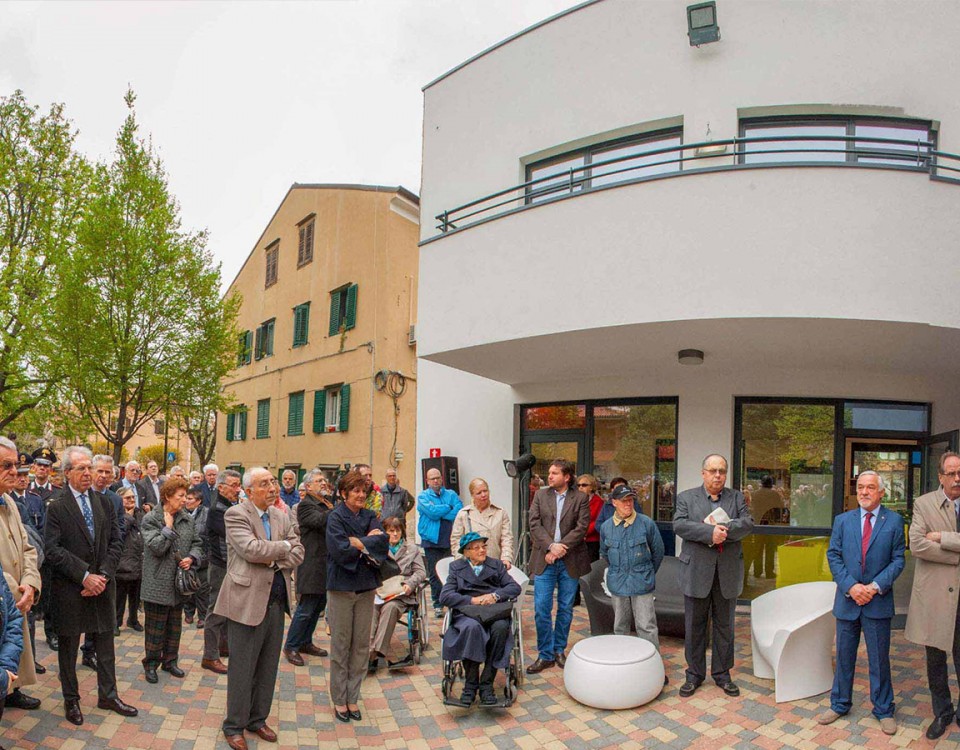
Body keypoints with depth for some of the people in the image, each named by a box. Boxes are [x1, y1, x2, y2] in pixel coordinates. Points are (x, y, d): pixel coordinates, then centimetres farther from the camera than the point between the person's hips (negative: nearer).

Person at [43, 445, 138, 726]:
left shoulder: (104, 503, 4)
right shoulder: (56, 507, -9)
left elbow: (115, 542, 4)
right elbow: (52, 549, -15)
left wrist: (103, 575, -9)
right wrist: (85, 576, -19)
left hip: (102, 586, 4)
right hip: (69, 589, -4)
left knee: (105, 644, 14)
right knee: (68, 646, 12)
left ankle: (108, 695, 28)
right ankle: (71, 700, 29)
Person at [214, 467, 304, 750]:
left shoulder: (282, 517, 10)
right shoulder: (236, 514, -9)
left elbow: (298, 553, 5)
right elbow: (251, 549, -23)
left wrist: (275, 559, -13)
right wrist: (284, 547, -10)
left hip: (276, 601, 6)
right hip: (247, 601, -6)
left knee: (268, 667, 16)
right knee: (242, 669, 6)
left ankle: (257, 719, 32)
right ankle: (234, 726, 22)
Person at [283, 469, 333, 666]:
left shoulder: (327, 504, 16)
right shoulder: (305, 505, -12)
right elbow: (320, 520, -29)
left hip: (325, 564, 9)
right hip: (312, 564, -9)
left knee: (318, 606, 16)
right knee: (306, 608, -4)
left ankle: (305, 642, 29)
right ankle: (291, 647, 9)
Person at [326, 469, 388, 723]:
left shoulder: (369, 516, 7)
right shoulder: (335, 517, -7)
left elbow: (383, 541, -7)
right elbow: (339, 549, -20)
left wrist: (358, 542, -15)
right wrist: (369, 541, -10)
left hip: (366, 587, 5)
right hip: (341, 587, -4)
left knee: (361, 645, 9)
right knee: (340, 645, 5)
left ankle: (353, 697, 21)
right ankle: (339, 700, 18)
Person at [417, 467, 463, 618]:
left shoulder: (451, 494, 13)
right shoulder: (423, 497, 7)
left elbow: (459, 511, -5)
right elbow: (432, 511, -12)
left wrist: (439, 513, -11)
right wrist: (449, 508, -2)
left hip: (450, 540, 1)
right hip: (432, 540, -1)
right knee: (434, 574, 2)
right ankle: (438, 604, 12)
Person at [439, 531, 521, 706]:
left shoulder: (496, 565, 19)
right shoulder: (456, 567, 14)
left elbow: (515, 587, 8)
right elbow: (445, 596, 0)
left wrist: (495, 596, -11)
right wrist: (472, 600, -11)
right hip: (467, 614, -1)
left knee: (501, 627, -33)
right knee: (472, 626, -36)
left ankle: (486, 684, -22)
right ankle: (470, 684, -22)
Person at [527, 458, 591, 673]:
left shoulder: (580, 498, 0)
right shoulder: (540, 495, 5)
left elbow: (581, 527, -8)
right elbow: (534, 525, -2)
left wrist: (561, 548, -16)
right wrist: (551, 546, -15)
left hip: (570, 561, -1)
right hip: (544, 560, 1)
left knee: (566, 609, 10)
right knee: (541, 608, -1)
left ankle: (559, 650, 26)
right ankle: (545, 654, 11)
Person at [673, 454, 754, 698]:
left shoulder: (736, 497, 8)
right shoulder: (686, 497, 2)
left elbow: (748, 523, -7)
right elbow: (679, 525, -13)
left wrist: (724, 529, -22)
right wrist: (710, 532, -25)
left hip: (728, 572, 2)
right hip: (697, 571, -2)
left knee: (724, 625, 12)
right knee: (694, 626, 7)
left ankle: (722, 673, 27)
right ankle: (695, 674, 21)